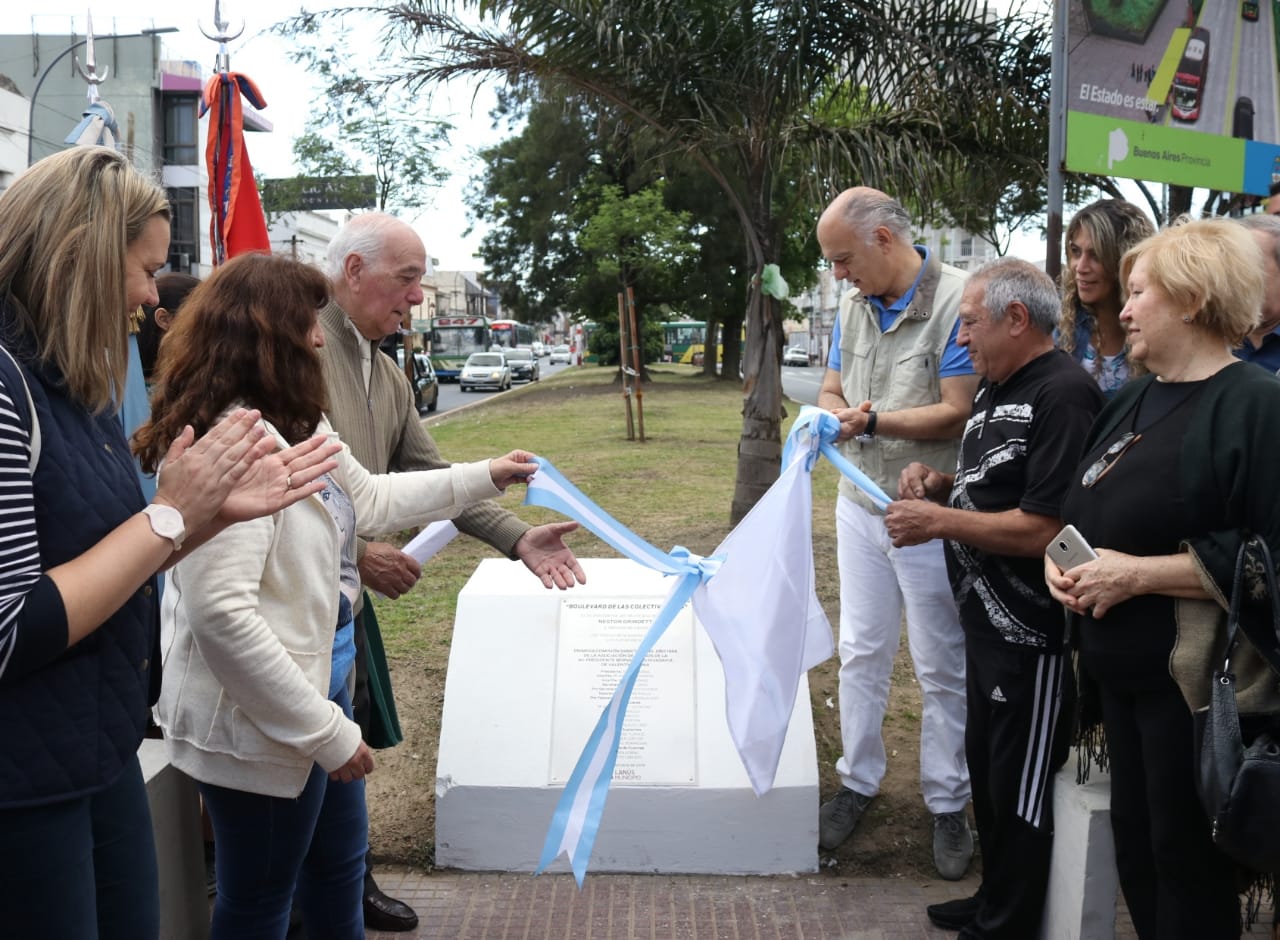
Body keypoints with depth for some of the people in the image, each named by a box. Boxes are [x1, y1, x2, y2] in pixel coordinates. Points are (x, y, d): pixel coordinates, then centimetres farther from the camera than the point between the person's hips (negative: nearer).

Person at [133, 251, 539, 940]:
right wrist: (324, 729, -25)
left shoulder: (296, 429, 4)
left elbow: (369, 498, 21)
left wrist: (484, 477, 23)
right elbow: (221, 611, -32)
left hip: (318, 687, 10)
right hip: (263, 726, -10)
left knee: (340, 864, 26)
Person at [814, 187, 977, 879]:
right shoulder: (855, 304, 7)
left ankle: (948, 804, 21)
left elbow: (957, 413, -20)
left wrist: (874, 421, -29)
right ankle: (858, 782, 29)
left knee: (941, 667, 6)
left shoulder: (956, 299, -16)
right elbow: (833, 390, 12)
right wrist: (832, 413, -11)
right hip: (861, 505, 6)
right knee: (861, 653, 14)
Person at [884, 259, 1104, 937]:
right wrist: (943, 481, 3)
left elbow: (1045, 527, -26)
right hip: (988, 620, 10)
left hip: (1032, 633, -10)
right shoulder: (996, 388, 11)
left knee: (1020, 790, 6)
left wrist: (940, 521, -20)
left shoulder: (1062, 395, -20)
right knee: (985, 763, 21)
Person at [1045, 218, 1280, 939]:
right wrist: (1058, 556, 2)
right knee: (1134, 839, 18)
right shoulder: (1132, 401, 13)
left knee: (1185, 856, 5)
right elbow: (1092, 514, 23)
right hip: (1119, 668, 8)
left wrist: (1138, 574, -22)